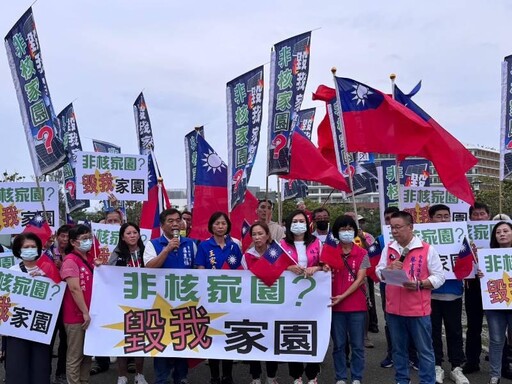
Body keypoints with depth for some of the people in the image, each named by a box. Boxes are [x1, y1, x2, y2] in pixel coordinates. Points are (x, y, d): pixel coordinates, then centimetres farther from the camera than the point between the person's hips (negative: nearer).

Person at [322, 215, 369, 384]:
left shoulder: (362, 253, -1)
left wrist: (342, 296, -15)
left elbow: (360, 280, -7)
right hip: (336, 305, 1)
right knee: (338, 344, 8)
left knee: (357, 344, 7)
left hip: (357, 305, -1)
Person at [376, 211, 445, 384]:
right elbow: (379, 274, 10)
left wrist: (419, 284, -20)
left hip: (418, 309, -4)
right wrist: (389, 269, -11)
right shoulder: (388, 249, 7)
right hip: (393, 309, 4)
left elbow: (439, 277, -5)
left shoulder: (427, 249, -5)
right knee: (398, 349, 16)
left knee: (425, 350, 6)